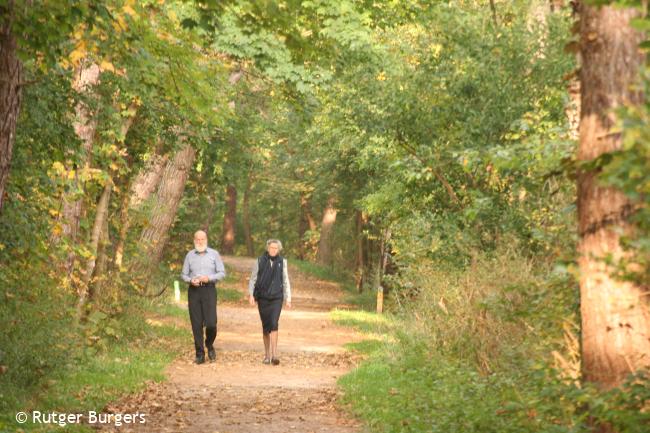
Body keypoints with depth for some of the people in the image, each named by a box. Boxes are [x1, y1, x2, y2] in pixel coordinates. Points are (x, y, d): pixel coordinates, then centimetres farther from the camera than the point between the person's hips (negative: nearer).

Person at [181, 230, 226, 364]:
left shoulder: (214, 254, 5)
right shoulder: (190, 255, 10)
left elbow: (222, 273, 4)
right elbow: (183, 274, 12)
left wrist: (209, 278, -12)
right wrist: (191, 280, -9)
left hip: (209, 289, -1)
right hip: (194, 291, 2)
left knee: (211, 323, -10)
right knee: (196, 324, -1)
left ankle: (210, 345, 19)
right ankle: (200, 354, 6)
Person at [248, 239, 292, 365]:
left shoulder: (282, 262, 5)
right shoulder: (260, 261, 2)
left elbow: (286, 281, 10)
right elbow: (253, 278, 6)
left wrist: (288, 299, 6)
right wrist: (251, 294, -4)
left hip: (276, 298, -1)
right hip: (262, 298, 1)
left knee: (274, 324, -16)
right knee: (265, 327, 6)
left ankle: (274, 355, -19)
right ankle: (267, 354, 18)